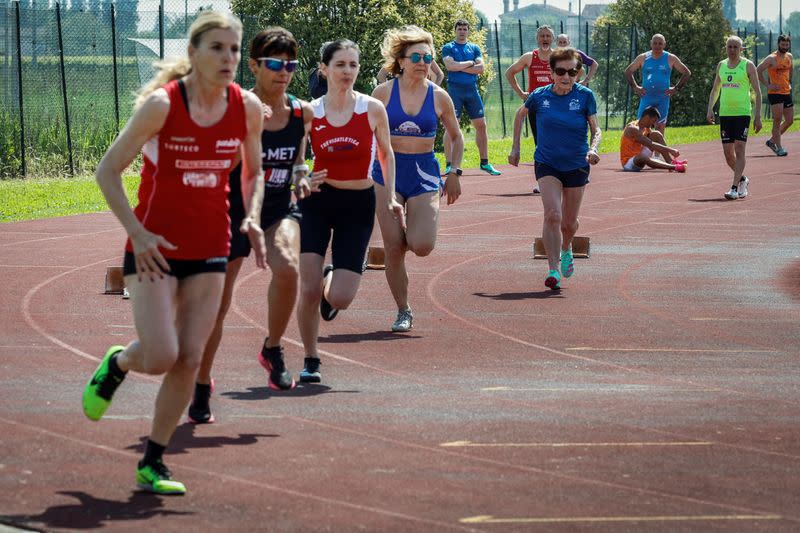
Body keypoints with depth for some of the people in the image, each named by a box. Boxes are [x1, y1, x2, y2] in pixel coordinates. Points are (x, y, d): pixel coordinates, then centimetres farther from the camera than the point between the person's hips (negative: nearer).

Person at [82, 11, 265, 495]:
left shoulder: (248, 108, -3)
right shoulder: (162, 104, -15)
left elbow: (254, 172, 15)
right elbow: (108, 171, -9)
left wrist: (252, 218, -5)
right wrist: (137, 232, -17)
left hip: (210, 250, 4)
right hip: (155, 248, -4)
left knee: (189, 360, -1)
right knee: (161, 357, -14)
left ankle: (153, 464, 13)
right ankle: (116, 364, 22)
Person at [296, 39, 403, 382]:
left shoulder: (373, 110, -3)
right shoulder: (309, 112, -3)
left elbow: (386, 153, 13)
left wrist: (390, 197, 7)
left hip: (359, 203, 0)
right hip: (316, 200, 0)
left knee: (340, 299, -10)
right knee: (309, 290, -10)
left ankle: (332, 281, 28)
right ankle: (310, 361, 12)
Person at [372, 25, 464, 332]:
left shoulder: (439, 97, 1)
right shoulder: (383, 93, -2)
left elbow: (456, 137, 14)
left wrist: (454, 173, 6)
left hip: (424, 172, 0)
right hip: (388, 170, 0)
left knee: (422, 246, -16)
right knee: (393, 247, -3)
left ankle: (413, 233, 22)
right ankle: (403, 312, 10)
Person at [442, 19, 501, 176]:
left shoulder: (474, 48, 13)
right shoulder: (448, 48, 4)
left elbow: (481, 68, -1)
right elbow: (450, 65, -14)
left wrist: (459, 67, -7)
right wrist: (469, 64, -5)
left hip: (472, 89, 4)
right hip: (455, 90, -4)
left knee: (481, 125, 4)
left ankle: (484, 163, 13)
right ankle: (449, 165, -6)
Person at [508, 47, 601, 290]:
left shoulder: (585, 96, -8)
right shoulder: (539, 96, -6)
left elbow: (596, 129, -3)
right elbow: (521, 114, 14)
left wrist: (593, 149, -24)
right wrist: (515, 147, 13)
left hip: (576, 165, 1)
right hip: (547, 163, -1)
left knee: (569, 223, 11)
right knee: (553, 215, -20)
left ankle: (566, 249, 45)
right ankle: (553, 270, -17)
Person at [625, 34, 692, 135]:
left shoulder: (670, 59, 4)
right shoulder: (643, 58, 6)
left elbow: (687, 73, 11)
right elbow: (628, 72, 18)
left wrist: (676, 88, 3)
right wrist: (635, 87, 7)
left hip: (663, 99, -1)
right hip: (646, 97, 1)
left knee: (660, 128, -4)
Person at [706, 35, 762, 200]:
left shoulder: (748, 66, -1)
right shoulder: (721, 65, 12)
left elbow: (757, 92, -1)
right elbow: (715, 89, 21)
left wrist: (758, 116, -8)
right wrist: (710, 109, 7)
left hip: (743, 113, -5)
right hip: (725, 113, 5)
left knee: (739, 149, -14)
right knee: (728, 153, 5)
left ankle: (735, 188, -15)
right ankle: (743, 179, 28)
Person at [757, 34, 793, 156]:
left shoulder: (789, 57, 11)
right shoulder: (771, 58, -11)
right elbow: (758, 71, -13)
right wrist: (768, 85, -15)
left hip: (787, 92, 7)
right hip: (775, 93, -7)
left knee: (789, 120, 8)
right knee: (777, 120, -11)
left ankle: (772, 141, 22)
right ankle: (779, 148, -8)